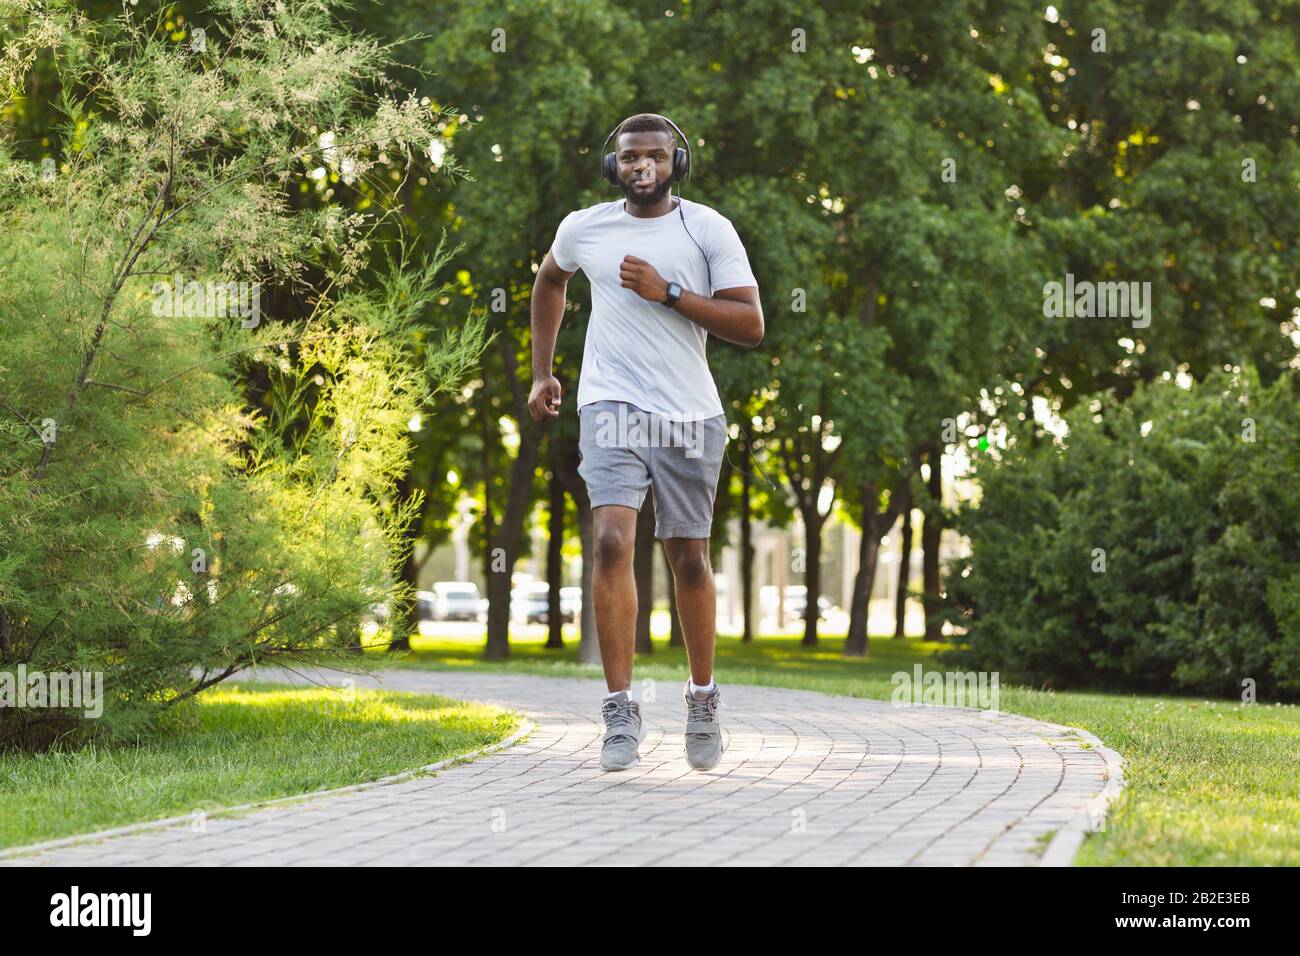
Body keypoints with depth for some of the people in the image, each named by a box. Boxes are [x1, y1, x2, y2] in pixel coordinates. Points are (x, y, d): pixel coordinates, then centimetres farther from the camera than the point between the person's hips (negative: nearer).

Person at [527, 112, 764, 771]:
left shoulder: (709, 230, -1)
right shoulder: (583, 228, 6)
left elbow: (751, 325, -7)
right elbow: (549, 280, 28)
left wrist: (669, 292, -15)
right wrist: (541, 372, 25)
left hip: (690, 416, 0)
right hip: (611, 409, 0)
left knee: (688, 558, 8)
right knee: (612, 542, -18)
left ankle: (703, 701, 28)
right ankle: (620, 712, -16)